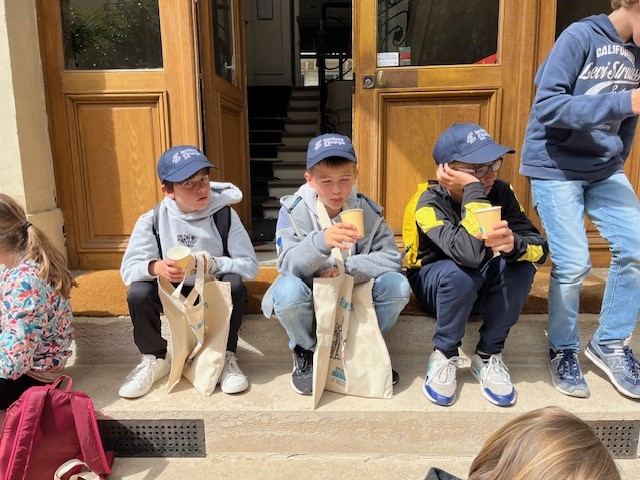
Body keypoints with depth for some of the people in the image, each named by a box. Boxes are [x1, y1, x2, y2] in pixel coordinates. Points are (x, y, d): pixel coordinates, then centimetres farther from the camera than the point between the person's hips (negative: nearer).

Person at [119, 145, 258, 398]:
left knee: (234, 283, -32)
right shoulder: (152, 220, -12)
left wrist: (213, 264, -34)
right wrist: (155, 267, -38)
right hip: (173, 293, 1)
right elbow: (128, 270, -16)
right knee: (138, 292, -26)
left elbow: (249, 265, -17)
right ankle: (155, 358, 2)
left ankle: (226, 357, -9)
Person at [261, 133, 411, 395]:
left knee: (397, 285, -22)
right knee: (288, 289, -34)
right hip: (309, 301, -2)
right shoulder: (293, 210, -14)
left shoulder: (367, 210, -7)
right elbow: (288, 266, -25)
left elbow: (392, 258, -12)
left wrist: (346, 268, -25)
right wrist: (321, 241, -46)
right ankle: (305, 353, -1)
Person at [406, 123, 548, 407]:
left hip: (483, 288, 4)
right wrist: (474, 189, -39)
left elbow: (540, 247, -21)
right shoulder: (430, 203, -26)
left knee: (521, 265, -27)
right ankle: (444, 356, -11)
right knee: (458, 274, -37)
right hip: (435, 286, -3)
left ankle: (488, 357, -10)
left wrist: (514, 244, -43)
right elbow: (470, 254, -42)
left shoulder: (501, 192, -14)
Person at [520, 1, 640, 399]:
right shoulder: (581, 37, -11)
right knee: (573, 264, -10)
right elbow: (548, 107, -22)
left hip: (604, 168, 7)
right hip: (555, 168, -6)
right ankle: (564, 350, 14)